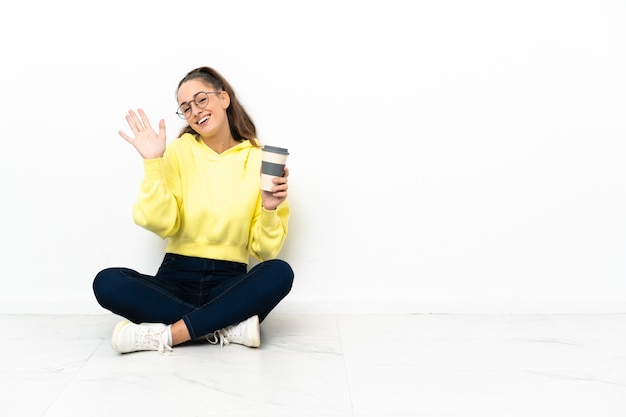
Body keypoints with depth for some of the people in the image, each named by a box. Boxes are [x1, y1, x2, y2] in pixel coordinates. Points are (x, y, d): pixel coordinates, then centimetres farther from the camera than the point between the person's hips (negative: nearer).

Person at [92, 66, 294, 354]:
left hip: (230, 283, -1)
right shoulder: (179, 151, 3)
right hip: (177, 278, 1)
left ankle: (164, 335, -26)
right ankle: (229, 327, -25)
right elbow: (160, 223, -10)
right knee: (107, 282, -25)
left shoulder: (260, 160, 2)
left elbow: (265, 249, 1)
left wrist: (269, 210, -17)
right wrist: (153, 163, -15)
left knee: (279, 273, -31)